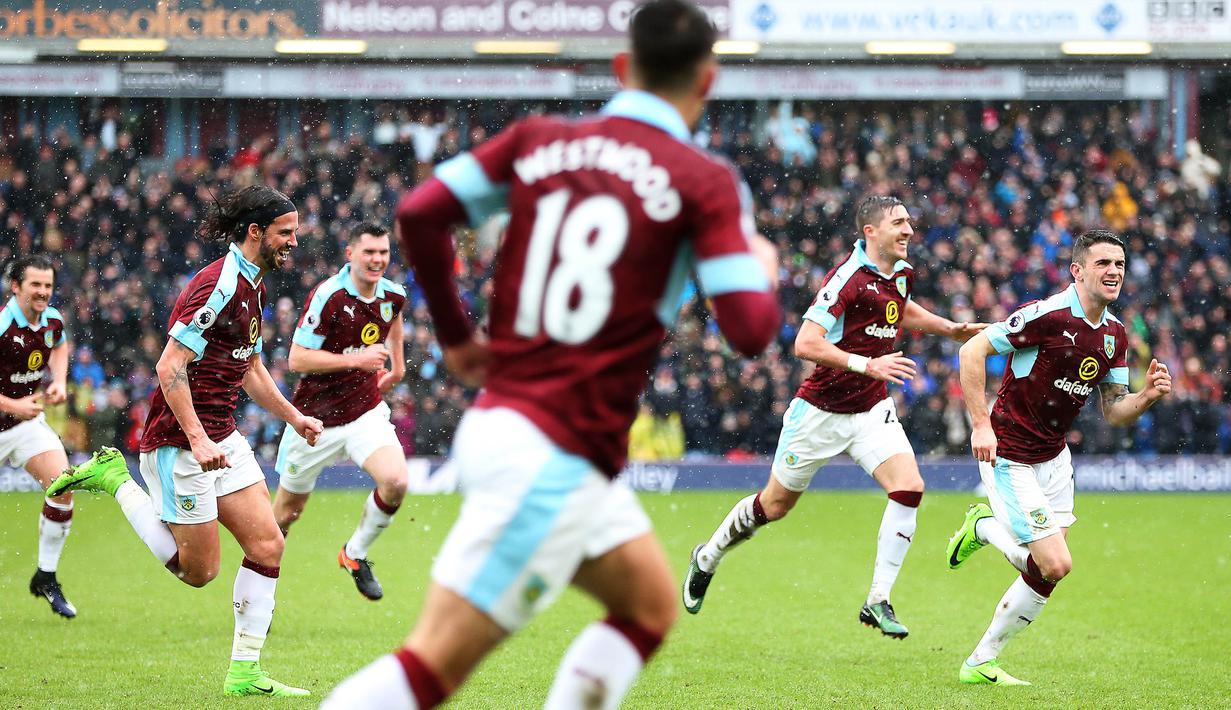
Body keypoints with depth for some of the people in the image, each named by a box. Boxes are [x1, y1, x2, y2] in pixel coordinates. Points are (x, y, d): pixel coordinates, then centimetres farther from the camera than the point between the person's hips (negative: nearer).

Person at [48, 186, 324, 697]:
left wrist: (293, 416, 24)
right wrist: (197, 439, -28)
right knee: (199, 570, -2)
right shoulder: (219, 285, -19)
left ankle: (244, 673, 7)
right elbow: (170, 367, -23)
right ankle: (115, 480, 11)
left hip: (222, 438, 10)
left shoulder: (252, 286, 13)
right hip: (180, 441, -9)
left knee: (267, 547, 1)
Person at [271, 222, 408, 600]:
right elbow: (297, 358, -22)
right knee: (286, 513, 8)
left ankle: (355, 555, 4)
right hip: (316, 419, -4)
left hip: (365, 411, 4)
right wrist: (356, 360, -27)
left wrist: (397, 364, 26)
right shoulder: (328, 296, -20)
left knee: (395, 483, -21)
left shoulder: (393, 295, -1)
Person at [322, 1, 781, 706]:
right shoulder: (704, 181, -7)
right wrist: (764, 268, 10)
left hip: (496, 425, 8)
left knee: (652, 605, 22)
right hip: (555, 458, -8)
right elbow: (752, 330, -13)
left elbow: (419, 215, 2)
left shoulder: (538, 140, 9)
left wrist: (457, 335, 14)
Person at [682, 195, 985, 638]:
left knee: (909, 488, -17)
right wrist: (868, 364, -35)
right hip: (820, 412, -6)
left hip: (871, 410, 6)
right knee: (775, 505, 9)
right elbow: (806, 343, -29)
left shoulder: (902, 274, 3)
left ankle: (878, 601, -11)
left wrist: (950, 328, 17)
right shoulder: (848, 278, -22)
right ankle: (707, 558, 37)